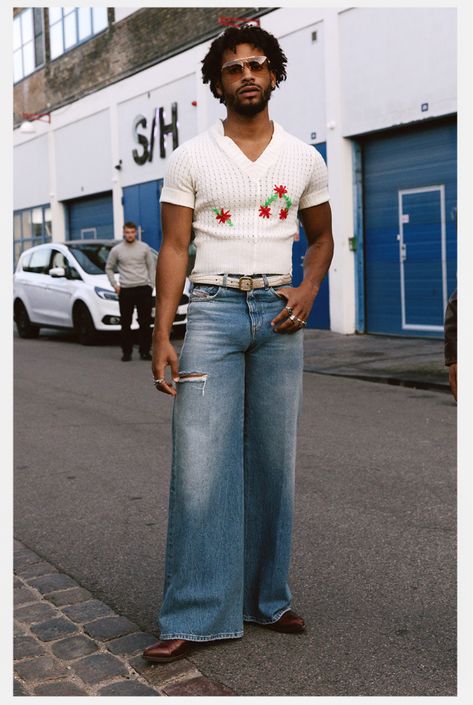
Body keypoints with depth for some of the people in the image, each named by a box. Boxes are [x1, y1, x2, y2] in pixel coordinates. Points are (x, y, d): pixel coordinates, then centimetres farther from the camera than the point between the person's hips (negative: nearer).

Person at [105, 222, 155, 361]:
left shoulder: (144, 248, 6)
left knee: (145, 322, 1)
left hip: (144, 289, 0)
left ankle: (145, 351, 9)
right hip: (125, 291, 0)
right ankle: (126, 352, 8)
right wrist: (114, 285, 6)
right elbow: (109, 268, 15)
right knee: (125, 323, 1)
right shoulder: (116, 250, 4)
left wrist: (151, 284, 5)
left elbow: (151, 266, 12)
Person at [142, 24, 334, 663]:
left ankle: (266, 599, 19)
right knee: (200, 463, -8)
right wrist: (162, 338, -8)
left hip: (278, 314, 3)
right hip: (213, 308, -2)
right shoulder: (191, 158, 4)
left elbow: (321, 235, 19)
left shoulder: (304, 159, 11)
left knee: (273, 461, 6)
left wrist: (309, 289, -2)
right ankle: (193, 617, 1)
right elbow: (174, 248, 1)